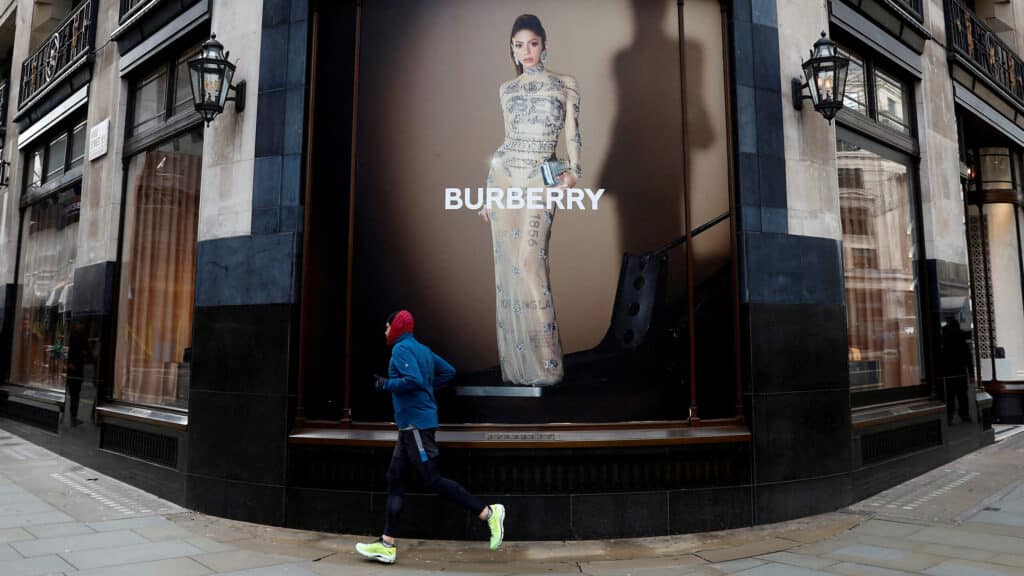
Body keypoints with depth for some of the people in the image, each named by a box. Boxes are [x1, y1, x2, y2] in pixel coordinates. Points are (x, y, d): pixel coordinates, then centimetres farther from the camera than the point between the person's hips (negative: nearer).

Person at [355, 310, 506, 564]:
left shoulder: (401, 349, -11)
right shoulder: (422, 349, 16)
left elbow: (413, 381, -24)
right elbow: (448, 371, 19)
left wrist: (386, 385, -11)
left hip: (416, 424, -10)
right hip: (411, 425, 10)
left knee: (432, 480, -9)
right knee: (395, 479, 10)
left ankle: (488, 513, -7)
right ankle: (387, 545, 13)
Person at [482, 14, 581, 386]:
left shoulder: (566, 84, 6)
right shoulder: (507, 90, 13)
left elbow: (572, 133, 5)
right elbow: (508, 138, 17)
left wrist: (574, 170, -13)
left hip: (540, 180, -4)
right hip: (503, 176, 4)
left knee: (529, 264, -15)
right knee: (506, 265, 1)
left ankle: (544, 363, -5)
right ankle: (515, 362, 10)